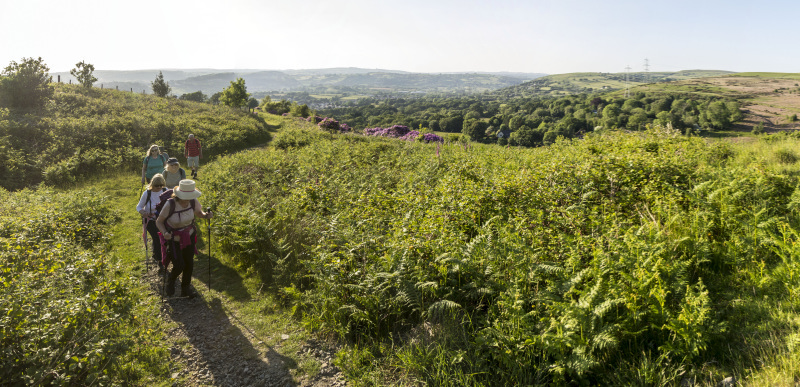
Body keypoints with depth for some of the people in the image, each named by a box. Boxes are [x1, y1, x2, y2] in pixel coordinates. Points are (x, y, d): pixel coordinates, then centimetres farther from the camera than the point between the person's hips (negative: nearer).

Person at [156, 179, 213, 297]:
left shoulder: (193, 202, -16)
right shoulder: (170, 204, -27)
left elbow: (199, 213, 5)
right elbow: (159, 222, -16)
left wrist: (206, 215, -18)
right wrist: (164, 233, -35)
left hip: (189, 236, 4)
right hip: (173, 239, -4)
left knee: (189, 264, 7)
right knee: (179, 265, -9)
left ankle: (185, 290, 28)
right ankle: (170, 282, 26)